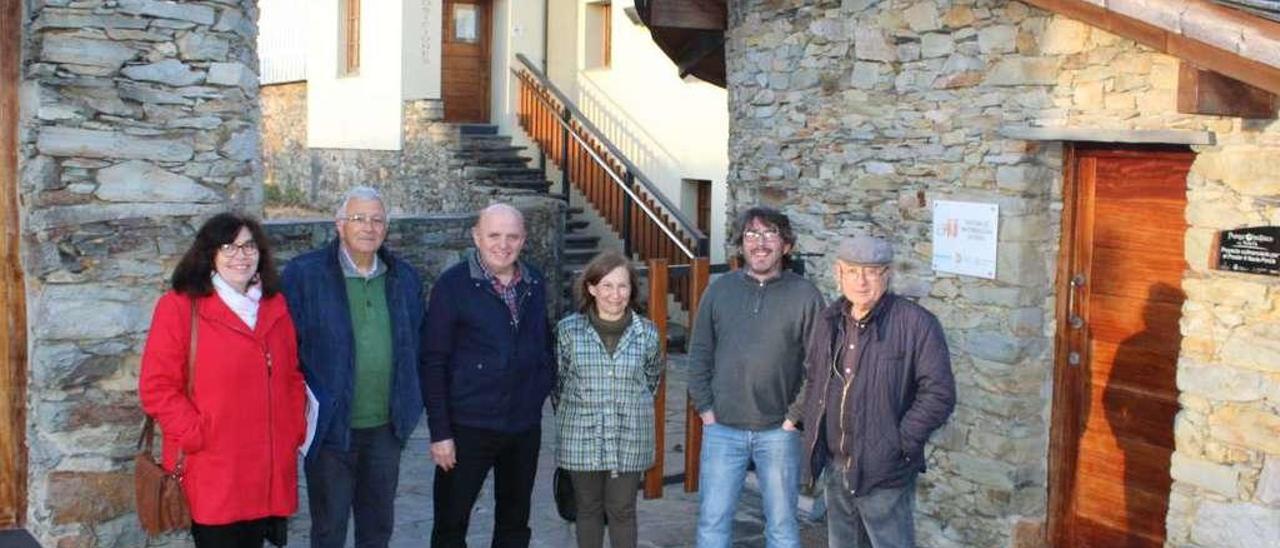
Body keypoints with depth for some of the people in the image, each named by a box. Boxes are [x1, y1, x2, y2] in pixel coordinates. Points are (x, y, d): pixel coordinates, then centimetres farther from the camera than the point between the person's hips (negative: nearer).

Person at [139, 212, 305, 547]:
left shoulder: (275, 306, 13)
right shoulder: (179, 307, -5)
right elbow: (157, 387, -8)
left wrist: (295, 430, 7)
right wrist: (197, 437, -14)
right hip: (212, 477, -5)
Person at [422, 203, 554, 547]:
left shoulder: (534, 284, 6)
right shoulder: (453, 284, -9)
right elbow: (434, 364, -9)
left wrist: (544, 387, 1)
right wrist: (439, 432, -12)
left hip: (525, 426, 5)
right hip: (469, 426, -4)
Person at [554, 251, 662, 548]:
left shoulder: (646, 333, -3)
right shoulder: (569, 330, -6)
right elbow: (557, 380, 6)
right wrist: (569, 416, 10)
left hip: (629, 440, 0)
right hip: (582, 438, 0)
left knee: (622, 511, 8)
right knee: (588, 509, 12)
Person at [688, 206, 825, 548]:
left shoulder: (805, 295, -3)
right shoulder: (720, 290, 4)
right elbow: (700, 353, 7)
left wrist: (797, 414, -8)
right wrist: (704, 407, 0)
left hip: (778, 431, -1)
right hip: (722, 429, 2)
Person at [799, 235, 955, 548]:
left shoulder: (916, 323, -13)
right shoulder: (831, 321, 8)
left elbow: (939, 393, -16)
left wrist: (901, 443, -15)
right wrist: (812, 435, 10)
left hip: (884, 474, -6)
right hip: (835, 468, 7)